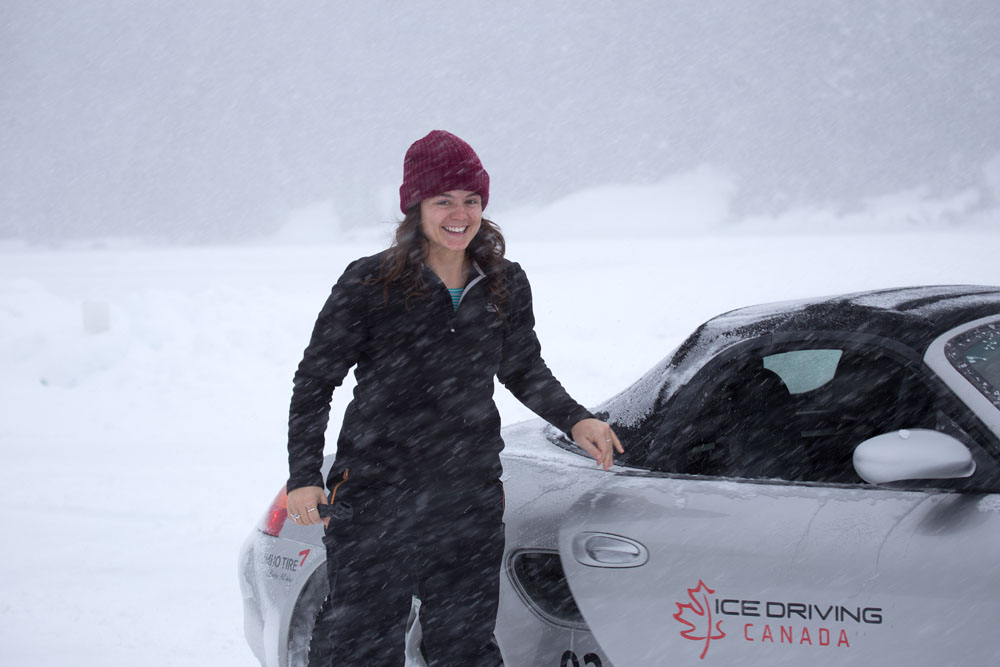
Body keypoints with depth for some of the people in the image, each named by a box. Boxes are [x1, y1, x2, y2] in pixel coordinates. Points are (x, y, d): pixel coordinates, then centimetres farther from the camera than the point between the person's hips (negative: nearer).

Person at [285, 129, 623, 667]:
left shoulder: (506, 286, 5)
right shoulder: (370, 285, -6)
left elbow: (524, 370, 21)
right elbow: (314, 383, -2)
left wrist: (575, 420, 4)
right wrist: (304, 477, -11)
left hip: (472, 503, 3)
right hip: (375, 499, -3)